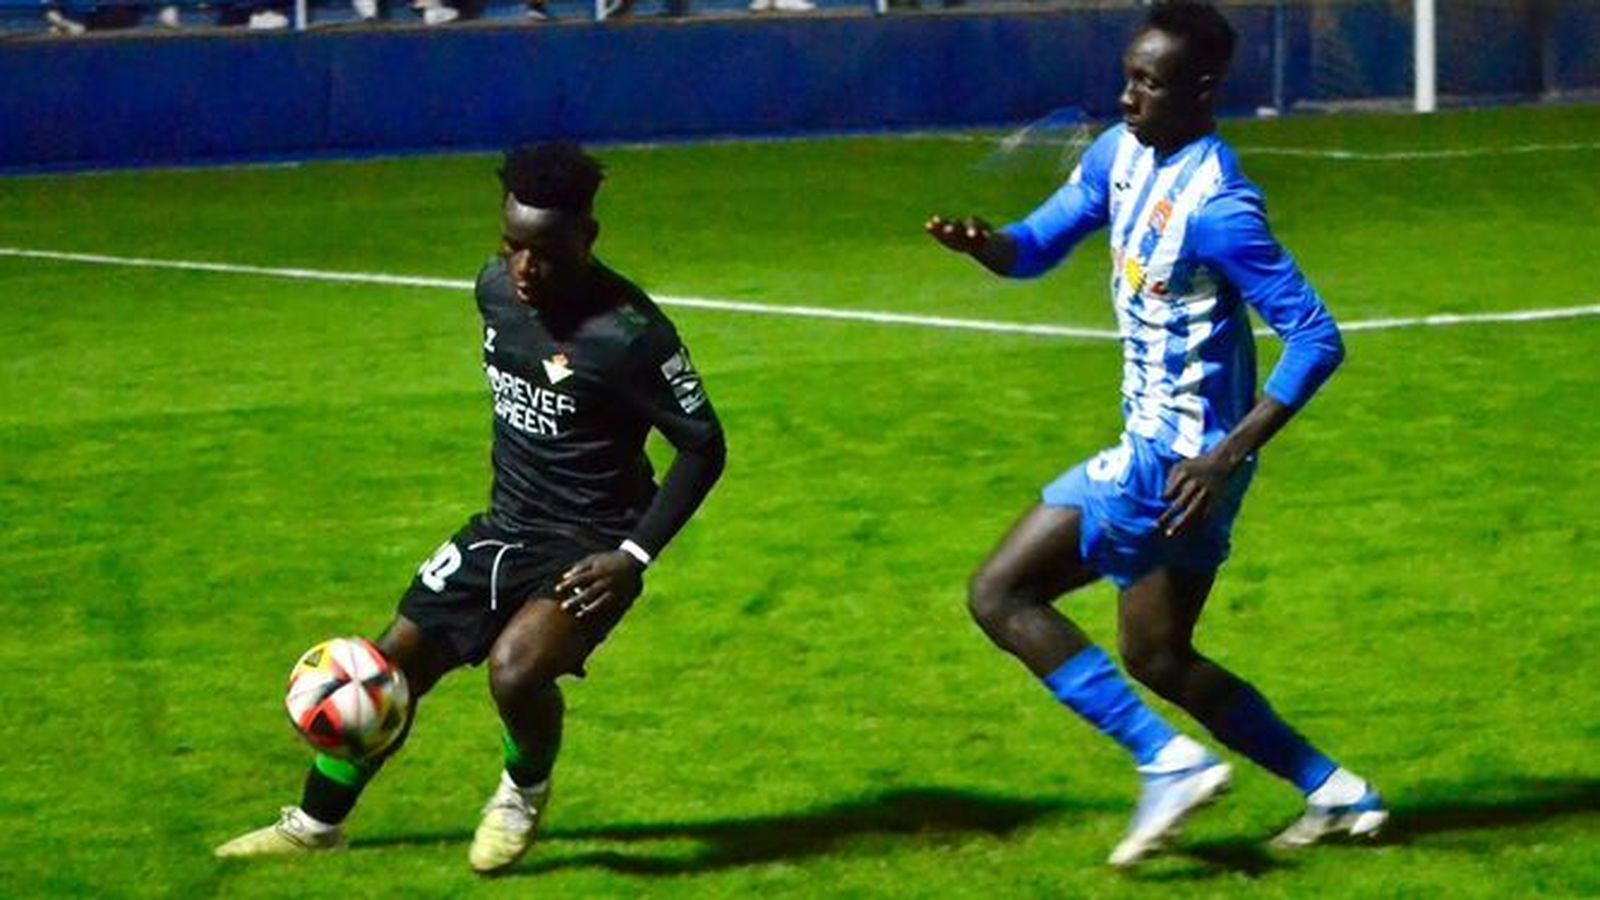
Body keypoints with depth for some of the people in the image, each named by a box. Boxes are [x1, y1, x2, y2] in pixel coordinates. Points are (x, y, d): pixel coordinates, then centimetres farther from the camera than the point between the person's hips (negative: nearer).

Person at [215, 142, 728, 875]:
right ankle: (317, 822, 30)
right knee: (393, 665, 7)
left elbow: (703, 445, -16)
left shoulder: (628, 333, -24)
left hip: (588, 549, -7)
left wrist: (635, 556, -21)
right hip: (506, 527, 7)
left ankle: (525, 791, 3)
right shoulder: (496, 289, -3)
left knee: (515, 668, -31)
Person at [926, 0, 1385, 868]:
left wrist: (1228, 456, -28)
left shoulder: (1216, 206, -23)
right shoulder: (1120, 153, 3)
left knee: (1000, 594, -7)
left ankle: (1169, 761, -8)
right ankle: (1335, 793, 26)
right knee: (1158, 659, 19)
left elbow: (1315, 337, -23)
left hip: (1175, 461, -9)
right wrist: (981, 243, -13)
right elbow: (1034, 246, 11)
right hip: (1161, 445, 9)